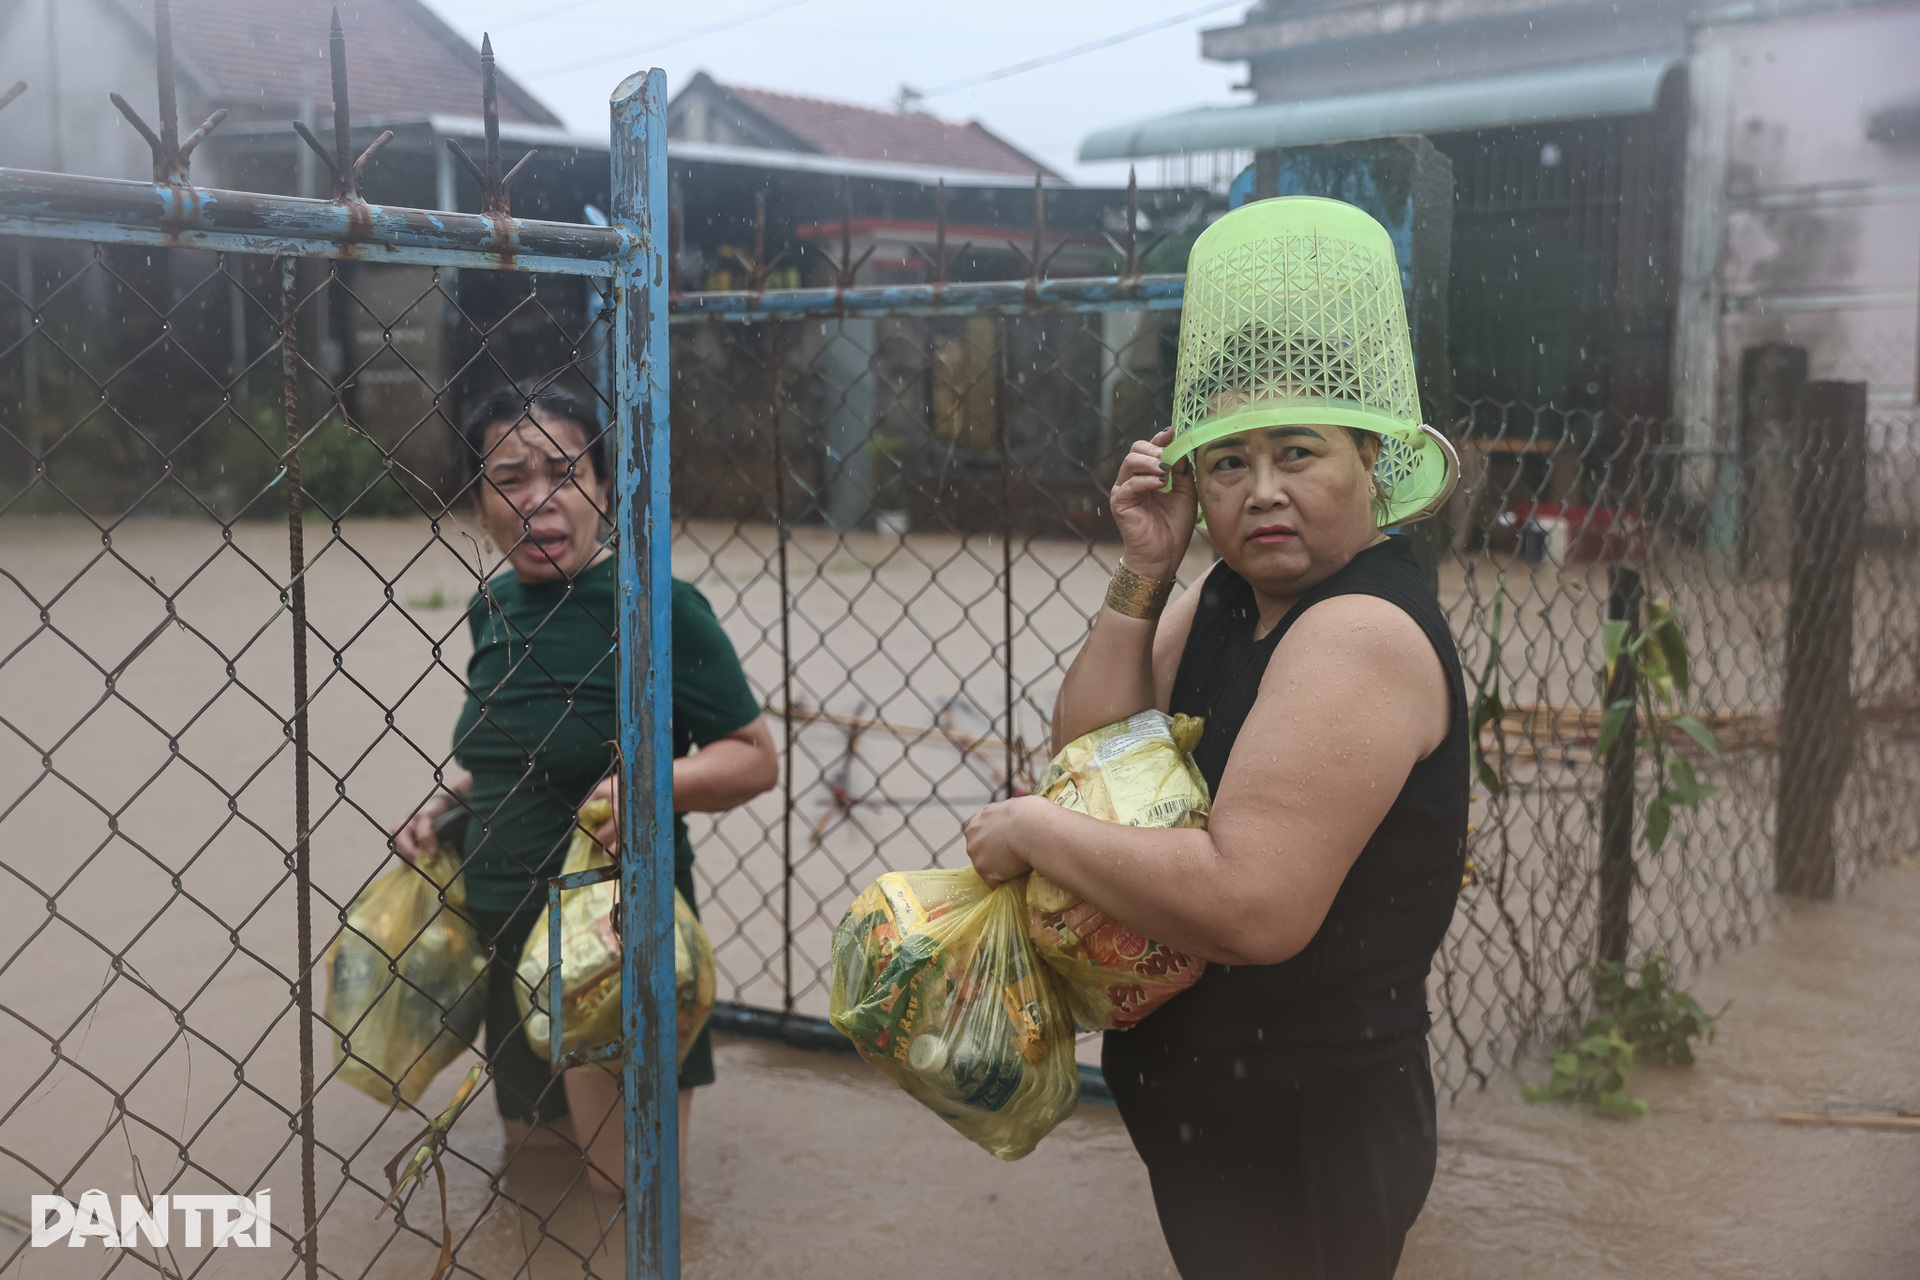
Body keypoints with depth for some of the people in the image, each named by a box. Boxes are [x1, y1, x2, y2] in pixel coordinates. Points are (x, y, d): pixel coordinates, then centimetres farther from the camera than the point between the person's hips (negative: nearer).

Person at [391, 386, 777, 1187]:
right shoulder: (493, 607, 5)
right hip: (503, 926, 7)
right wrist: (446, 801, 3)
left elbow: (755, 759, -14)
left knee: (627, 1173, 3)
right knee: (526, 1134, 20)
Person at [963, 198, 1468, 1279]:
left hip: (1301, 1152, -8)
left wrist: (1032, 829, -22)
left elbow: (1252, 908, -34)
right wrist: (1144, 576, -10)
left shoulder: (1362, 633, -24)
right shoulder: (1229, 600, 4)